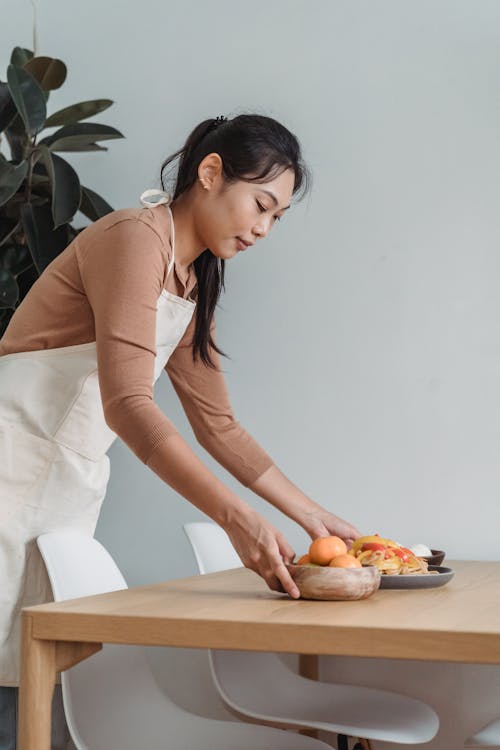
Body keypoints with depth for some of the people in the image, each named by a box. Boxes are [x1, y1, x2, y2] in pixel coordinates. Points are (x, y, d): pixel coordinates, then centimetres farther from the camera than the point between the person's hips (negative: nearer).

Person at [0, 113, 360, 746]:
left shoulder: (194, 284, 14)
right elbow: (126, 405, -25)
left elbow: (217, 424, 15)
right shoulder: (135, 237, -14)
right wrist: (236, 517, -32)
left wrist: (315, 517, 10)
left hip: (70, 489, 8)